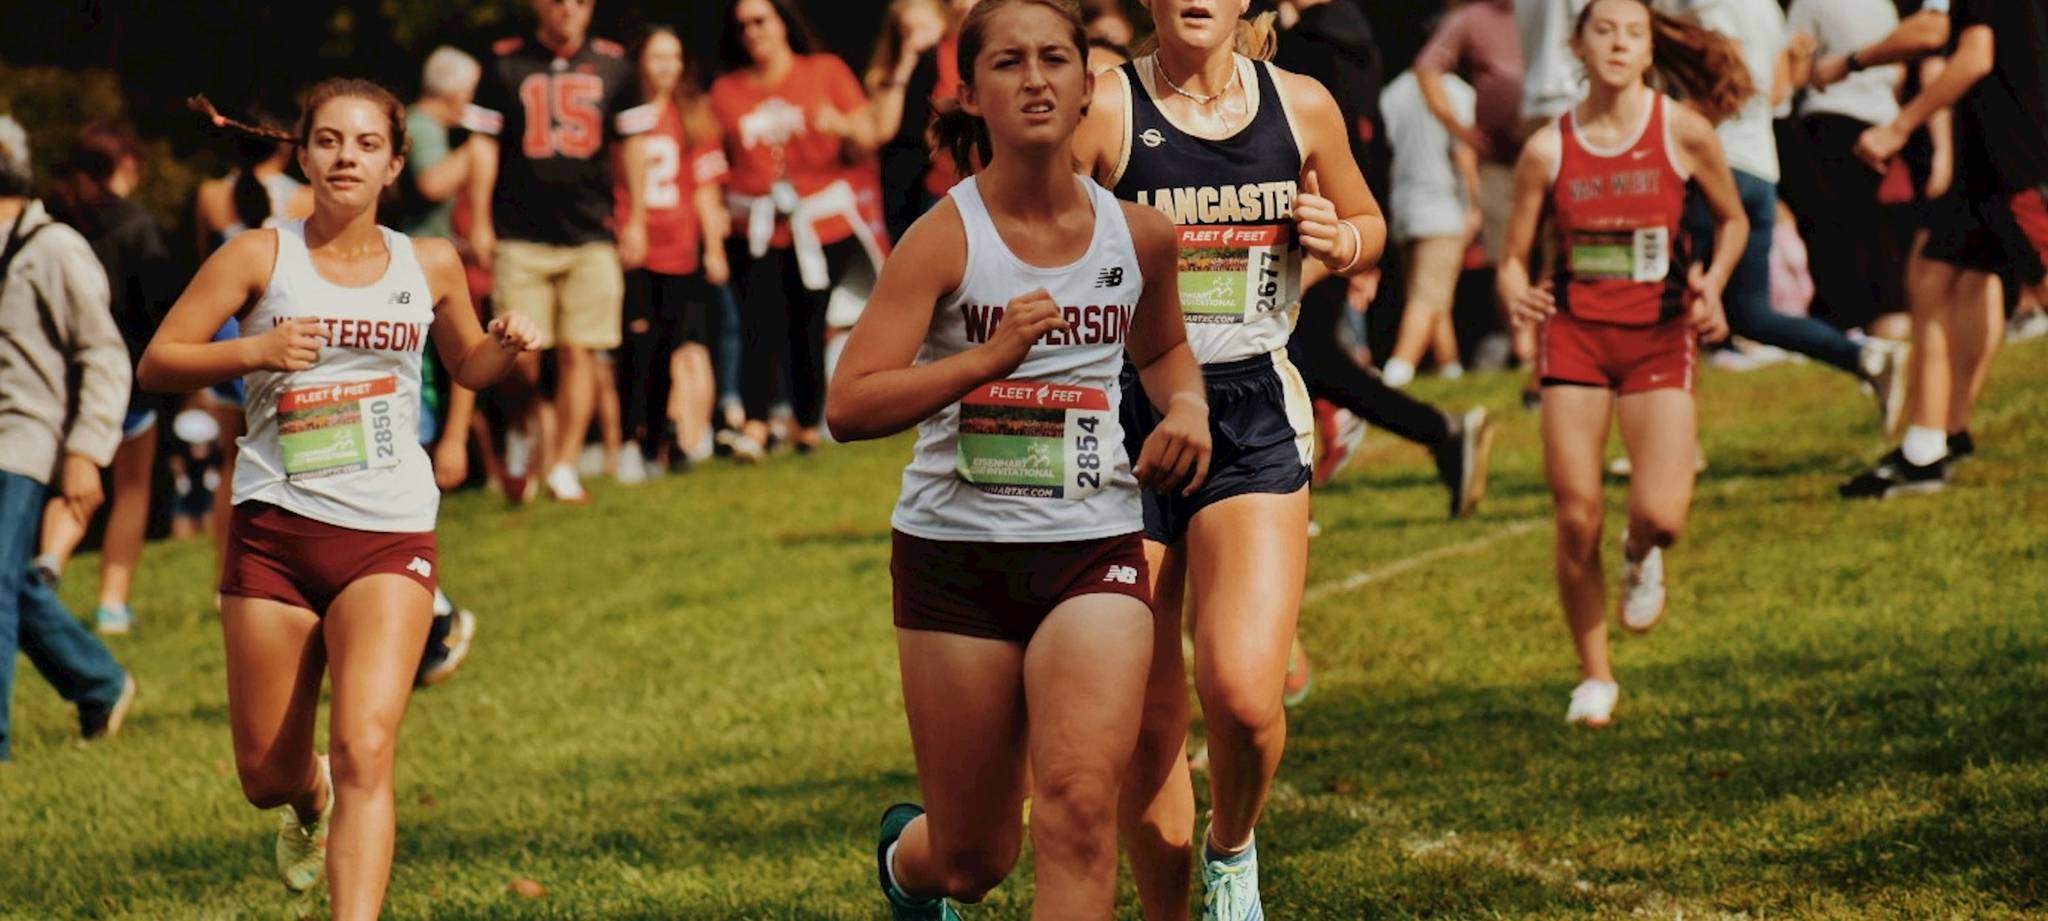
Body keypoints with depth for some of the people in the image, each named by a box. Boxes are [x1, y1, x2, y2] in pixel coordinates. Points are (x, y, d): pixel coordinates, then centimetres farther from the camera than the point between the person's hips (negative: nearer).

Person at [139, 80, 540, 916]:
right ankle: (310, 803, 47)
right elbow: (156, 363, -2)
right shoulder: (260, 257, 0)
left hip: (390, 539, 0)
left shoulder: (430, 266, 8)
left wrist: (505, 347, 2)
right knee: (266, 776, 10)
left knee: (365, 752, -19)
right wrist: (253, 351, -18)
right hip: (274, 532, 0)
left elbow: (468, 367, 25)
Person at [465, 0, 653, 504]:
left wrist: (636, 220, 9)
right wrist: (479, 223, 0)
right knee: (520, 355, -6)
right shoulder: (505, 62, 1)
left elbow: (631, 145, 13)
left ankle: (564, 468, 5)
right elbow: (483, 145, 3)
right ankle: (524, 426, 25)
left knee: (578, 353, -2)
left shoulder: (612, 64, 6)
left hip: (590, 235, 1)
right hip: (520, 234, -1)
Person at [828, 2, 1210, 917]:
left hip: (1094, 549, 2)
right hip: (956, 551, -2)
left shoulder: (1138, 235, 4)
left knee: (1080, 800, -22)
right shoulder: (947, 238, -8)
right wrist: (987, 356, -28)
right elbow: (850, 406, -18)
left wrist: (1186, 406, 5)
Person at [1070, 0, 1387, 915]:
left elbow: (1367, 223, 21)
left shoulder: (1302, 107, 5)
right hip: (1126, 419, -1)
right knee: (1147, 720, 3)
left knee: (1244, 691, -17)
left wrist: (1340, 240, -1)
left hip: (1256, 418, 1)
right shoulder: (1104, 108, -5)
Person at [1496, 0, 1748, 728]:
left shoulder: (1684, 132, -3)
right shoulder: (1548, 149, -1)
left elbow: (1733, 219, 12)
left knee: (1660, 515, -16)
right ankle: (1595, 679, 15)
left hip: (1658, 336, -1)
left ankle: (1640, 557, 24)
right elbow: (1514, 259, 4)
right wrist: (1515, 294, -18)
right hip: (1574, 333, 1)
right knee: (1577, 519, -5)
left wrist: (1713, 282, -6)